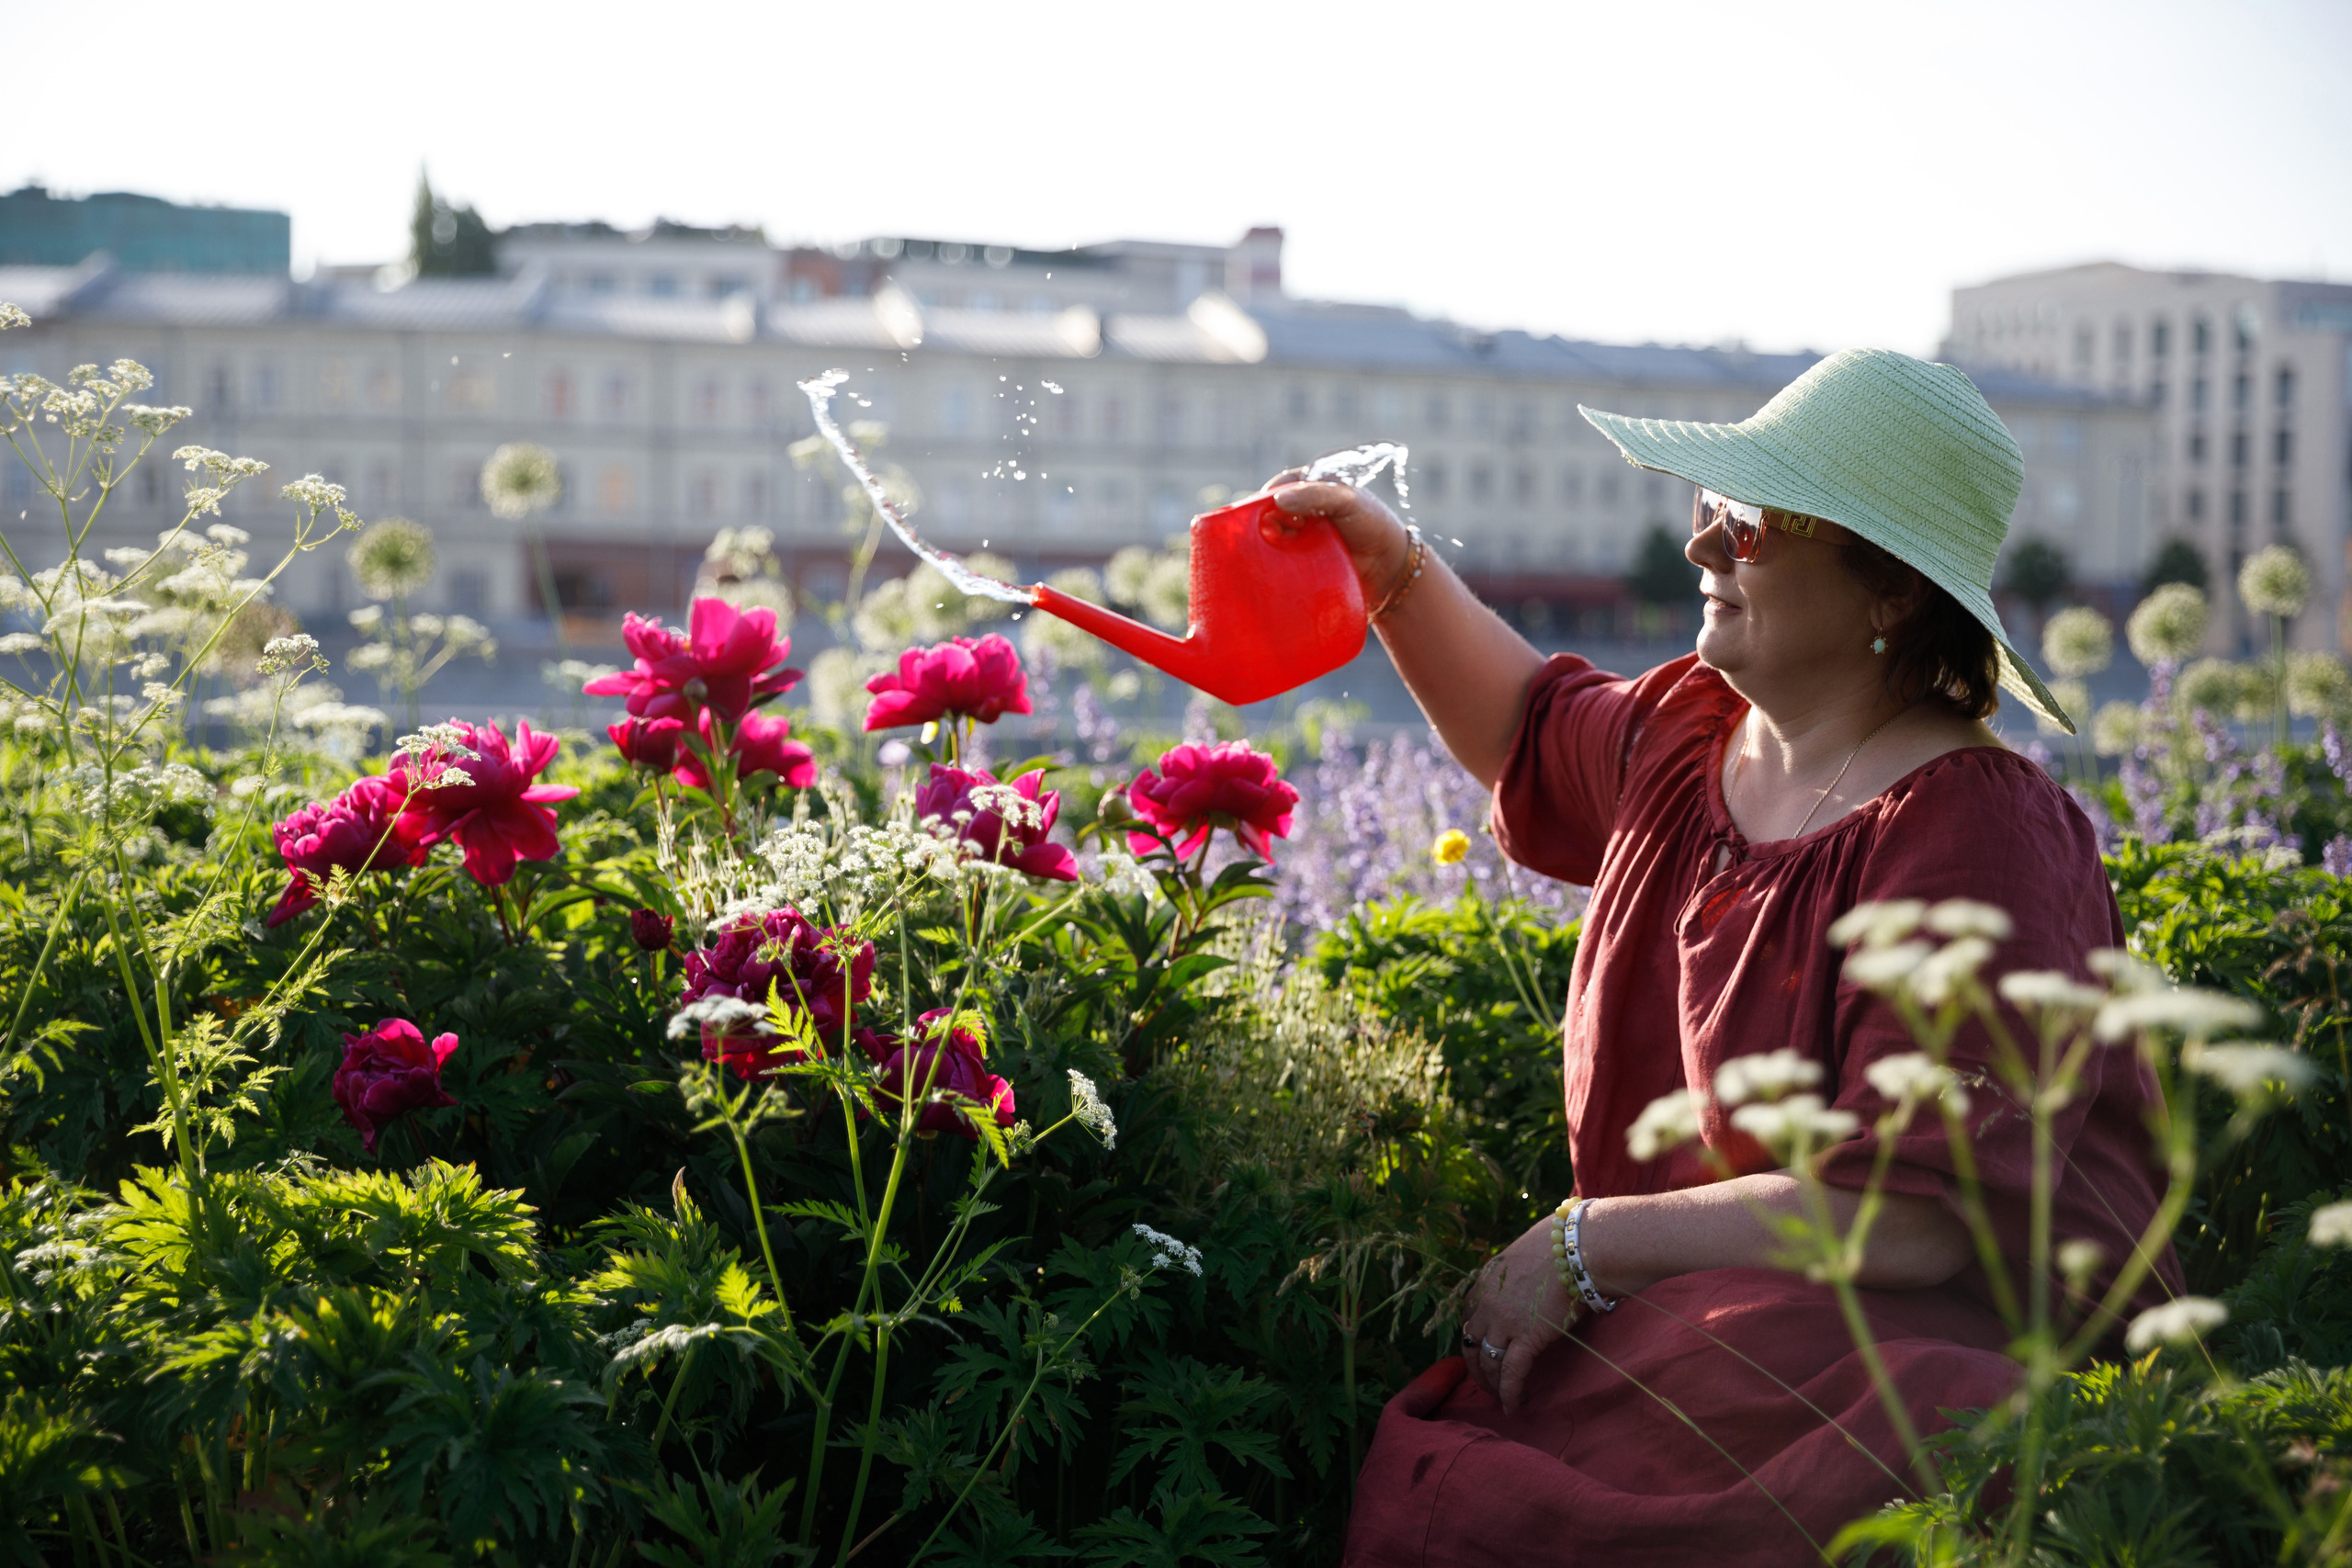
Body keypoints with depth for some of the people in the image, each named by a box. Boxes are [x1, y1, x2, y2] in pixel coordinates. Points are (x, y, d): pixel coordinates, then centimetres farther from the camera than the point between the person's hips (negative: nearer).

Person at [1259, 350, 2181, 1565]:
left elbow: (1914, 1216, -23)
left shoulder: (1976, 840, -16)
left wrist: (1591, 1241, -17)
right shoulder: (1688, 735, 9)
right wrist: (1393, 565, 21)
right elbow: (1532, 734, 34)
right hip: (1697, 1319, 7)